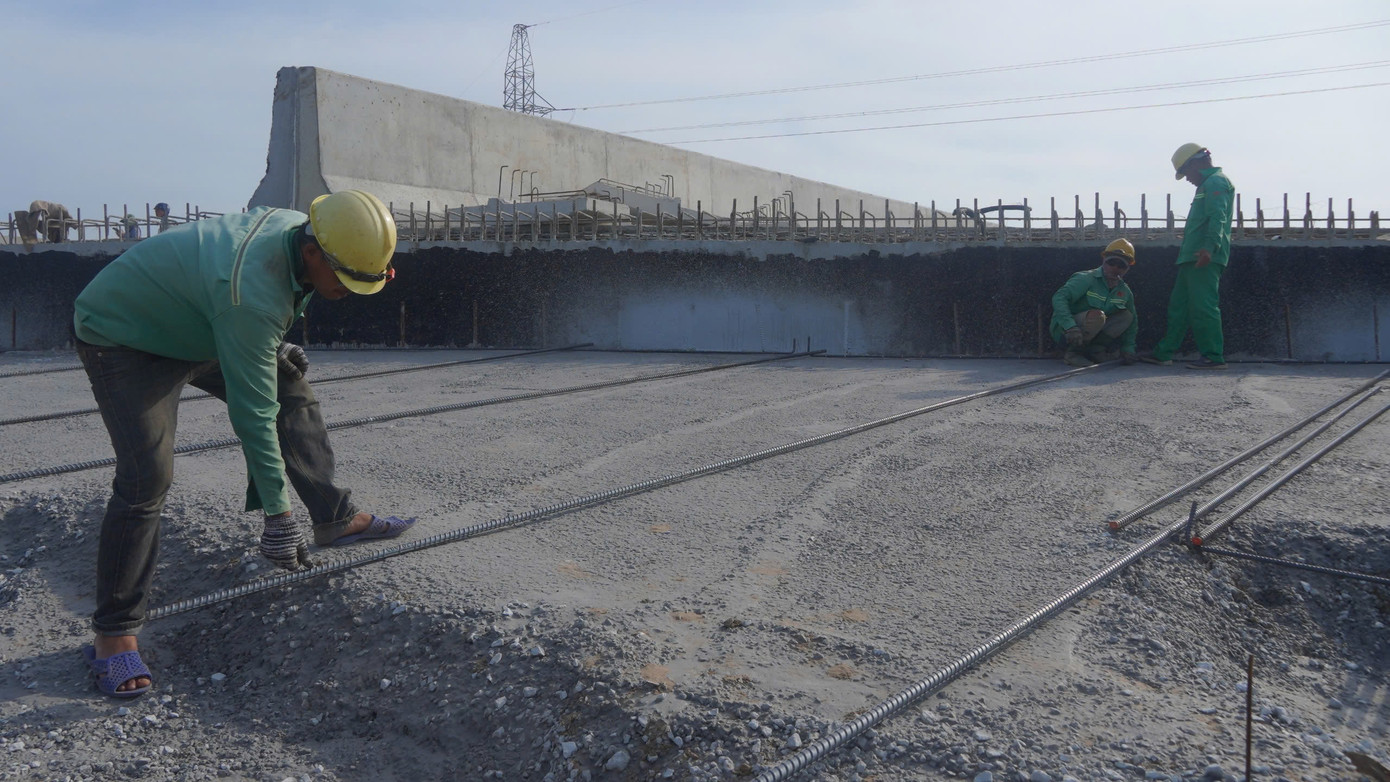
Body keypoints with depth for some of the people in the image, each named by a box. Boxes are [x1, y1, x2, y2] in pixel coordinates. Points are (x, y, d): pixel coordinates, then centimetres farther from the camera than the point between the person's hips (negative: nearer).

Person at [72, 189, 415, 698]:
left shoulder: (298, 224, -13)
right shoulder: (252, 295, -39)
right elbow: (252, 412, -34)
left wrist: (275, 353, 9)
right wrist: (277, 511, -29)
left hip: (194, 327, 9)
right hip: (121, 340, -9)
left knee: (290, 388, 5)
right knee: (147, 475, -19)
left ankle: (334, 518, 12)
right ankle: (114, 632, -8)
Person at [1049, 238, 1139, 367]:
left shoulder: (1125, 292, 6)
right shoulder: (1086, 279, -15)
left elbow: (1132, 321, 17)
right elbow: (1059, 298, -29)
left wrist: (1128, 348, 4)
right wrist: (1070, 327, -42)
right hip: (1064, 330, -7)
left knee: (1127, 316, -4)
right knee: (1096, 315, -33)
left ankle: (1091, 350, -9)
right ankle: (1072, 353, -17)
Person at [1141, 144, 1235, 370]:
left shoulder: (1215, 182, -8)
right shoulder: (1208, 184, 24)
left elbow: (1217, 218, -22)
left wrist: (1210, 246, -33)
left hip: (1203, 259, -11)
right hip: (1193, 258, 11)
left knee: (1203, 306, -11)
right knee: (1179, 304, 13)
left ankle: (1214, 357, -9)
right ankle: (1163, 353, 18)